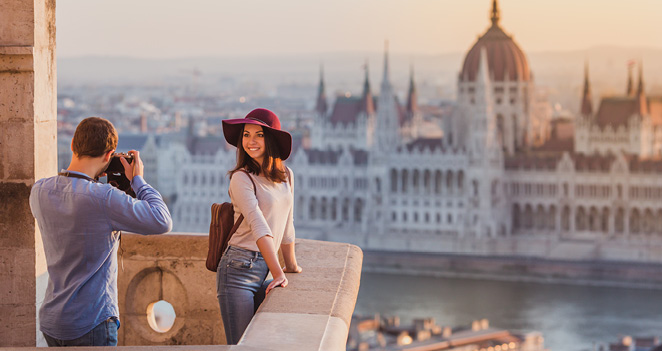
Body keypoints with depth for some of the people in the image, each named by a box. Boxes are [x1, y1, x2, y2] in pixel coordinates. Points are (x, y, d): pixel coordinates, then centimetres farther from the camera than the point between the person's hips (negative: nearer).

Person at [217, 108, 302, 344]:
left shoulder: (286, 176, 11)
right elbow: (259, 227, -19)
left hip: (264, 271, 7)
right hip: (239, 269, -7)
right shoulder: (242, 178, -10)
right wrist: (278, 273, -25)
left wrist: (291, 265, 29)